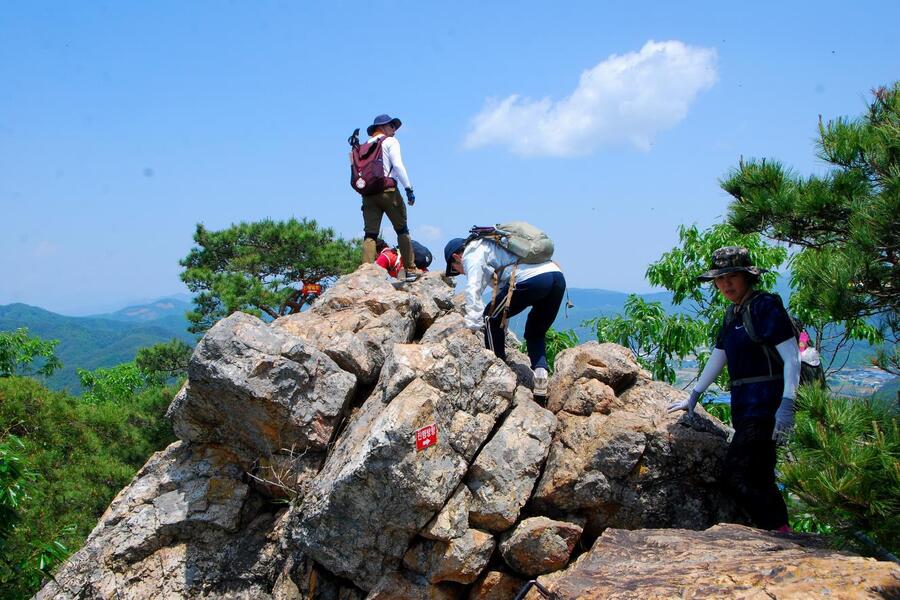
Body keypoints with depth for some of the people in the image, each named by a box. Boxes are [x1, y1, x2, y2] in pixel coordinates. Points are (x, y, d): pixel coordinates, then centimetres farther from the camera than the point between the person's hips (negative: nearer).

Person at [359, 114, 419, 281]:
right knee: (402, 230, 6)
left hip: (368, 192, 4)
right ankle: (410, 270, 4)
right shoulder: (390, 142, 4)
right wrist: (409, 189, -10)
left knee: (370, 233, 0)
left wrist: (364, 189, 12)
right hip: (388, 190, -4)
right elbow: (398, 166, -9)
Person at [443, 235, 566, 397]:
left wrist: (474, 324, -8)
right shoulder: (490, 246, 40)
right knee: (536, 333, 23)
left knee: (492, 318, 10)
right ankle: (540, 370, 1)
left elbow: (473, 289, -3)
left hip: (532, 279, -9)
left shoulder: (471, 254, 13)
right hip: (558, 276, 9)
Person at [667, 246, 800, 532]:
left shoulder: (766, 306, -10)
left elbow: (792, 357, -15)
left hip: (764, 403, -9)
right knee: (759, 479, 10)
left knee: (737, 474, -14)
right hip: (746, 404, 9)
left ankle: (780, 533, -8)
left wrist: (787, 404, -24)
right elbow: (717, 358, 25)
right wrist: (693, 397, 27)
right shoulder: (733, 314, 16)